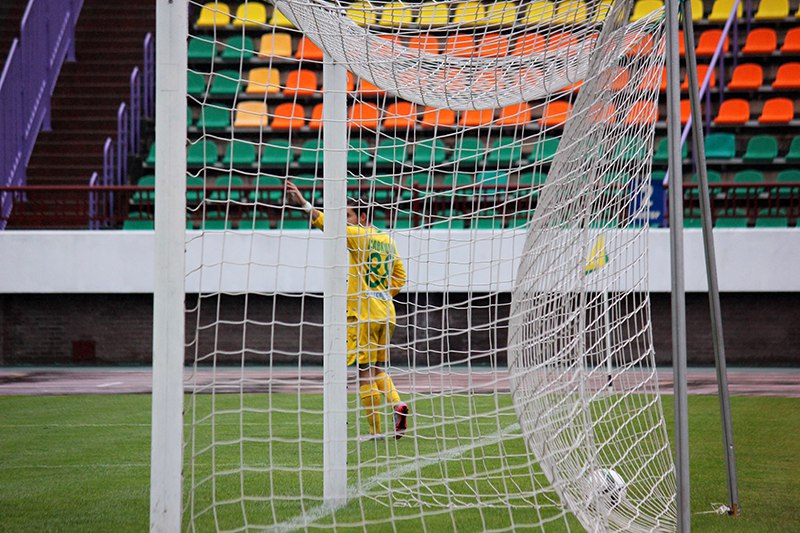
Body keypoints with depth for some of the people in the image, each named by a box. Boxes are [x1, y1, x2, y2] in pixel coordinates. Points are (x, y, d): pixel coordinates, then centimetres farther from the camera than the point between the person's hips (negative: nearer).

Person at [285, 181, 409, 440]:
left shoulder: (358, 235, -7)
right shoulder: (387, 239, 15)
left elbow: (330, 225, -22)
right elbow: (400, 275, 22)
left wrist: (304, 204, -28)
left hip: (364, 313, -8)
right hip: (386, 312, 8)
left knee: (366, 372, -3)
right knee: (378, 369, 18)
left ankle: (375, 430, -2)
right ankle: (397, 404, -5)